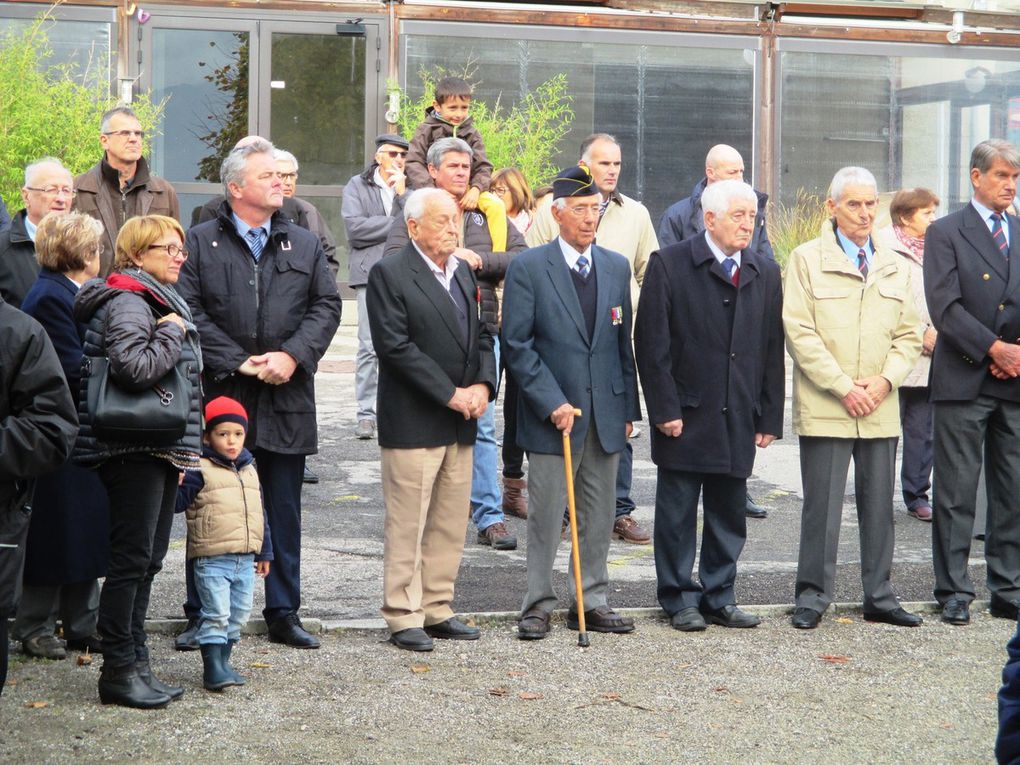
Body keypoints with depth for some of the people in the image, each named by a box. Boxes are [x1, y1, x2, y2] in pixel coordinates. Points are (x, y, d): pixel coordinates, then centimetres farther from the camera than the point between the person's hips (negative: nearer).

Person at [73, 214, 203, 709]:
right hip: (134, 451, -10)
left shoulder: (161, 302, 20)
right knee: (131, 561, -7)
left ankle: (135, 666, 17)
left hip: (161, 451, 10)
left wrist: (184, 452, 22)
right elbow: (134, 367, -30)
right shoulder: (127, 302, -13)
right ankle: (118, 670, -1)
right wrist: (172, 333, -15)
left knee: (145, 562, 11)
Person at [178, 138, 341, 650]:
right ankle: (203, 613, 14)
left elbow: (326, 306, 4)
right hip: (221, 397, -3)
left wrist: (293, 355, -12)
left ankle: (283, 612, 17)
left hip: (286, 398, 3)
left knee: (284, 510, 9)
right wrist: (238, 362, -15)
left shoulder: (304, 244, 10)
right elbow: (190, 310, -8)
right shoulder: (201, 243, 0)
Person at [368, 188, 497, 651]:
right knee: (407, 526, -2)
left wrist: (483, 385, -4)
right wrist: (451, 394, -16)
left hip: (461, 421, 7)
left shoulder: (464, 272, 15)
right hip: (413, 421, -7)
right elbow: (395, 346, -15)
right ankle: (403, 618, 4)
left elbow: (482, 335, 16)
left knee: (450, 524, 10)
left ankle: (437, 610, 18)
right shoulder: (389, 274, -8)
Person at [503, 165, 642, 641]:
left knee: (599, 517, 9)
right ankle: (538, 606, 10)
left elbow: (624, 341, 14)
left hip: (605, 414, 4)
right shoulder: (528, 268, -4)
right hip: (552, 415, -4)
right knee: (546, 517, 1)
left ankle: (592, 602, 18)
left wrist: (628, 407, 10)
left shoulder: (616, 267, 11)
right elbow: (517, 343, -8)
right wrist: (552, 402, -14)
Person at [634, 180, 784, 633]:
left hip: (739, 420, 4)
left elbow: (772, 351, 11)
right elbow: (652, 344, -7)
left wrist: (769, 417, 6)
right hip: (685, 415, -4)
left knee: (730, 516, 9)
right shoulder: (669, 265, -4)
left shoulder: (765, 273, 10)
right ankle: (680, 599, 14)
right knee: (677, 513, 4)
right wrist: (665, 409, -12)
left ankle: (719, 598, 20)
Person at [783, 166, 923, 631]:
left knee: (879, 505, 8)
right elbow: (799, 332, -6)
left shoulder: (894, 266, 14)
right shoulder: (807, 259, 1)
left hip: (881, 409, 4)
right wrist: (843, 387, -12)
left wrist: (885, 380, -5)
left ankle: (879, 597, 16)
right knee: (822, 505, -2)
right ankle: (812, 597, 7)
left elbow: (909, 335, 13)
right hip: (824, 409, -4)